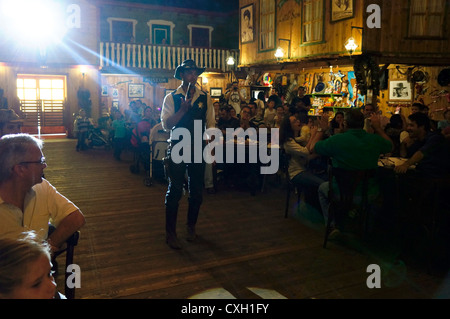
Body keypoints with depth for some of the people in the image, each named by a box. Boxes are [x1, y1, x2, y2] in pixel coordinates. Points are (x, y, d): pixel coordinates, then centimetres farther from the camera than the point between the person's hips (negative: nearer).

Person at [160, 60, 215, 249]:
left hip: (198, 149, 3)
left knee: (196, 191, 11)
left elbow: (211, 124, 8)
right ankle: (170, 233, 16)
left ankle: (191, 227, 31)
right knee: (174, 191, 2)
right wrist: (184, 108, -19)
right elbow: (166, 124, -10)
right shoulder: (171, 98, -1)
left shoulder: (205, 98, 7)